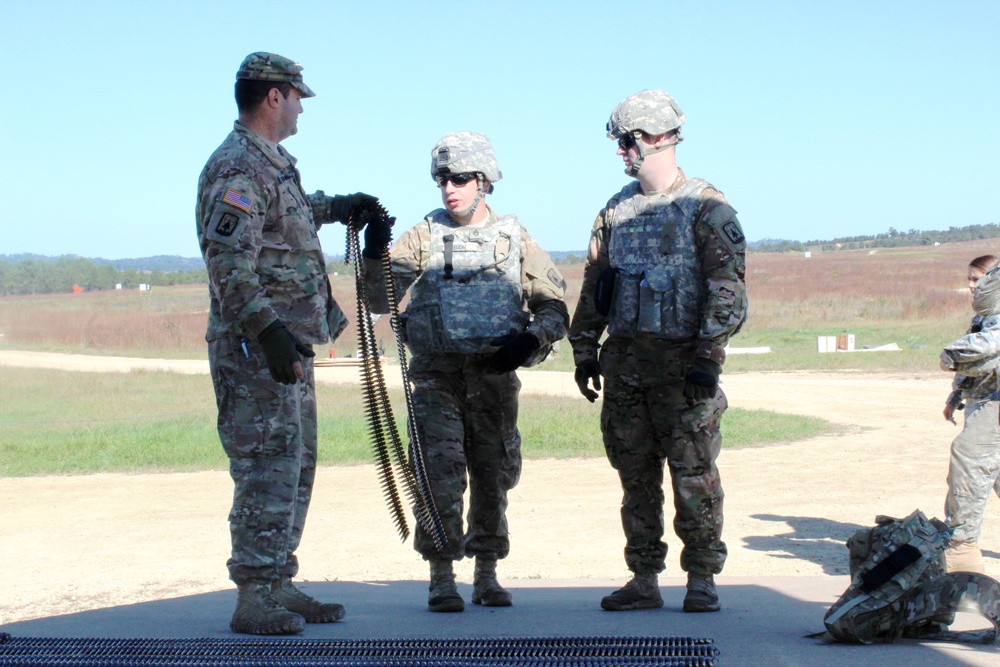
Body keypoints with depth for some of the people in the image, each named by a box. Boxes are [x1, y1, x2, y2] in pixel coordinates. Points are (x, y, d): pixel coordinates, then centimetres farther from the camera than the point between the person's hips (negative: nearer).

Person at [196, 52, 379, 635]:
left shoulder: (273, 165, 17)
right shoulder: (237, 168, -15)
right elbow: (229, 262, -25)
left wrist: (337, 207, 50)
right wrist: (268, 331, -32)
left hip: (290, 345, 10)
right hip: (256, 349, -10)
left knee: (296, 470, 13)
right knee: (268, 472, -10)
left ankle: (279, 587, 20)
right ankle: (255, 600, -5)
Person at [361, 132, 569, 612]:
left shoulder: (514, 239, 8)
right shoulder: (424, 237, 7)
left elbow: (555, 309, 9)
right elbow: (378, 300, 1)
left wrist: (529, 340, -10)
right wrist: (375, 256, -16)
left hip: (495, 376, 1)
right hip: (436, 375, -1)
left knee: (493, 476, 7)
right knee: (441, 473, -10)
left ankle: (487, 576, 19)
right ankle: (441, 578, -3)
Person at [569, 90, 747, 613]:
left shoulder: (707, 209, -5)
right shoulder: (616, 211, 13)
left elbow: (728, 290, -12)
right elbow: (593, 286, 18)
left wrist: (709, 356, -19)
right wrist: (584, 351, 13)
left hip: (681, 363, -6)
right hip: (624, 360, 6)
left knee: (694, 474, -2)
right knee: (636, 476, 8)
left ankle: (702, 579, 7)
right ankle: (644, 579, 15)